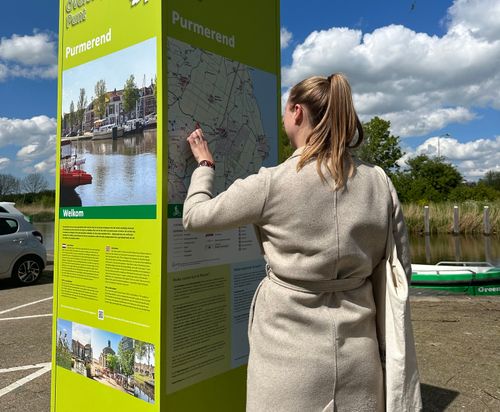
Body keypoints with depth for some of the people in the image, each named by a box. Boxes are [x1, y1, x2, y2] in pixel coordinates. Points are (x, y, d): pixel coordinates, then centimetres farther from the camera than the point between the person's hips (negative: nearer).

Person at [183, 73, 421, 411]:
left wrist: (204, 164, 13)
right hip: (357, 352, 4)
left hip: (292, 354, -3)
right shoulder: (380, 183, -4)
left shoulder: (271, 185, -16)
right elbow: (400, 269, 3)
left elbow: (195, 216, -2)